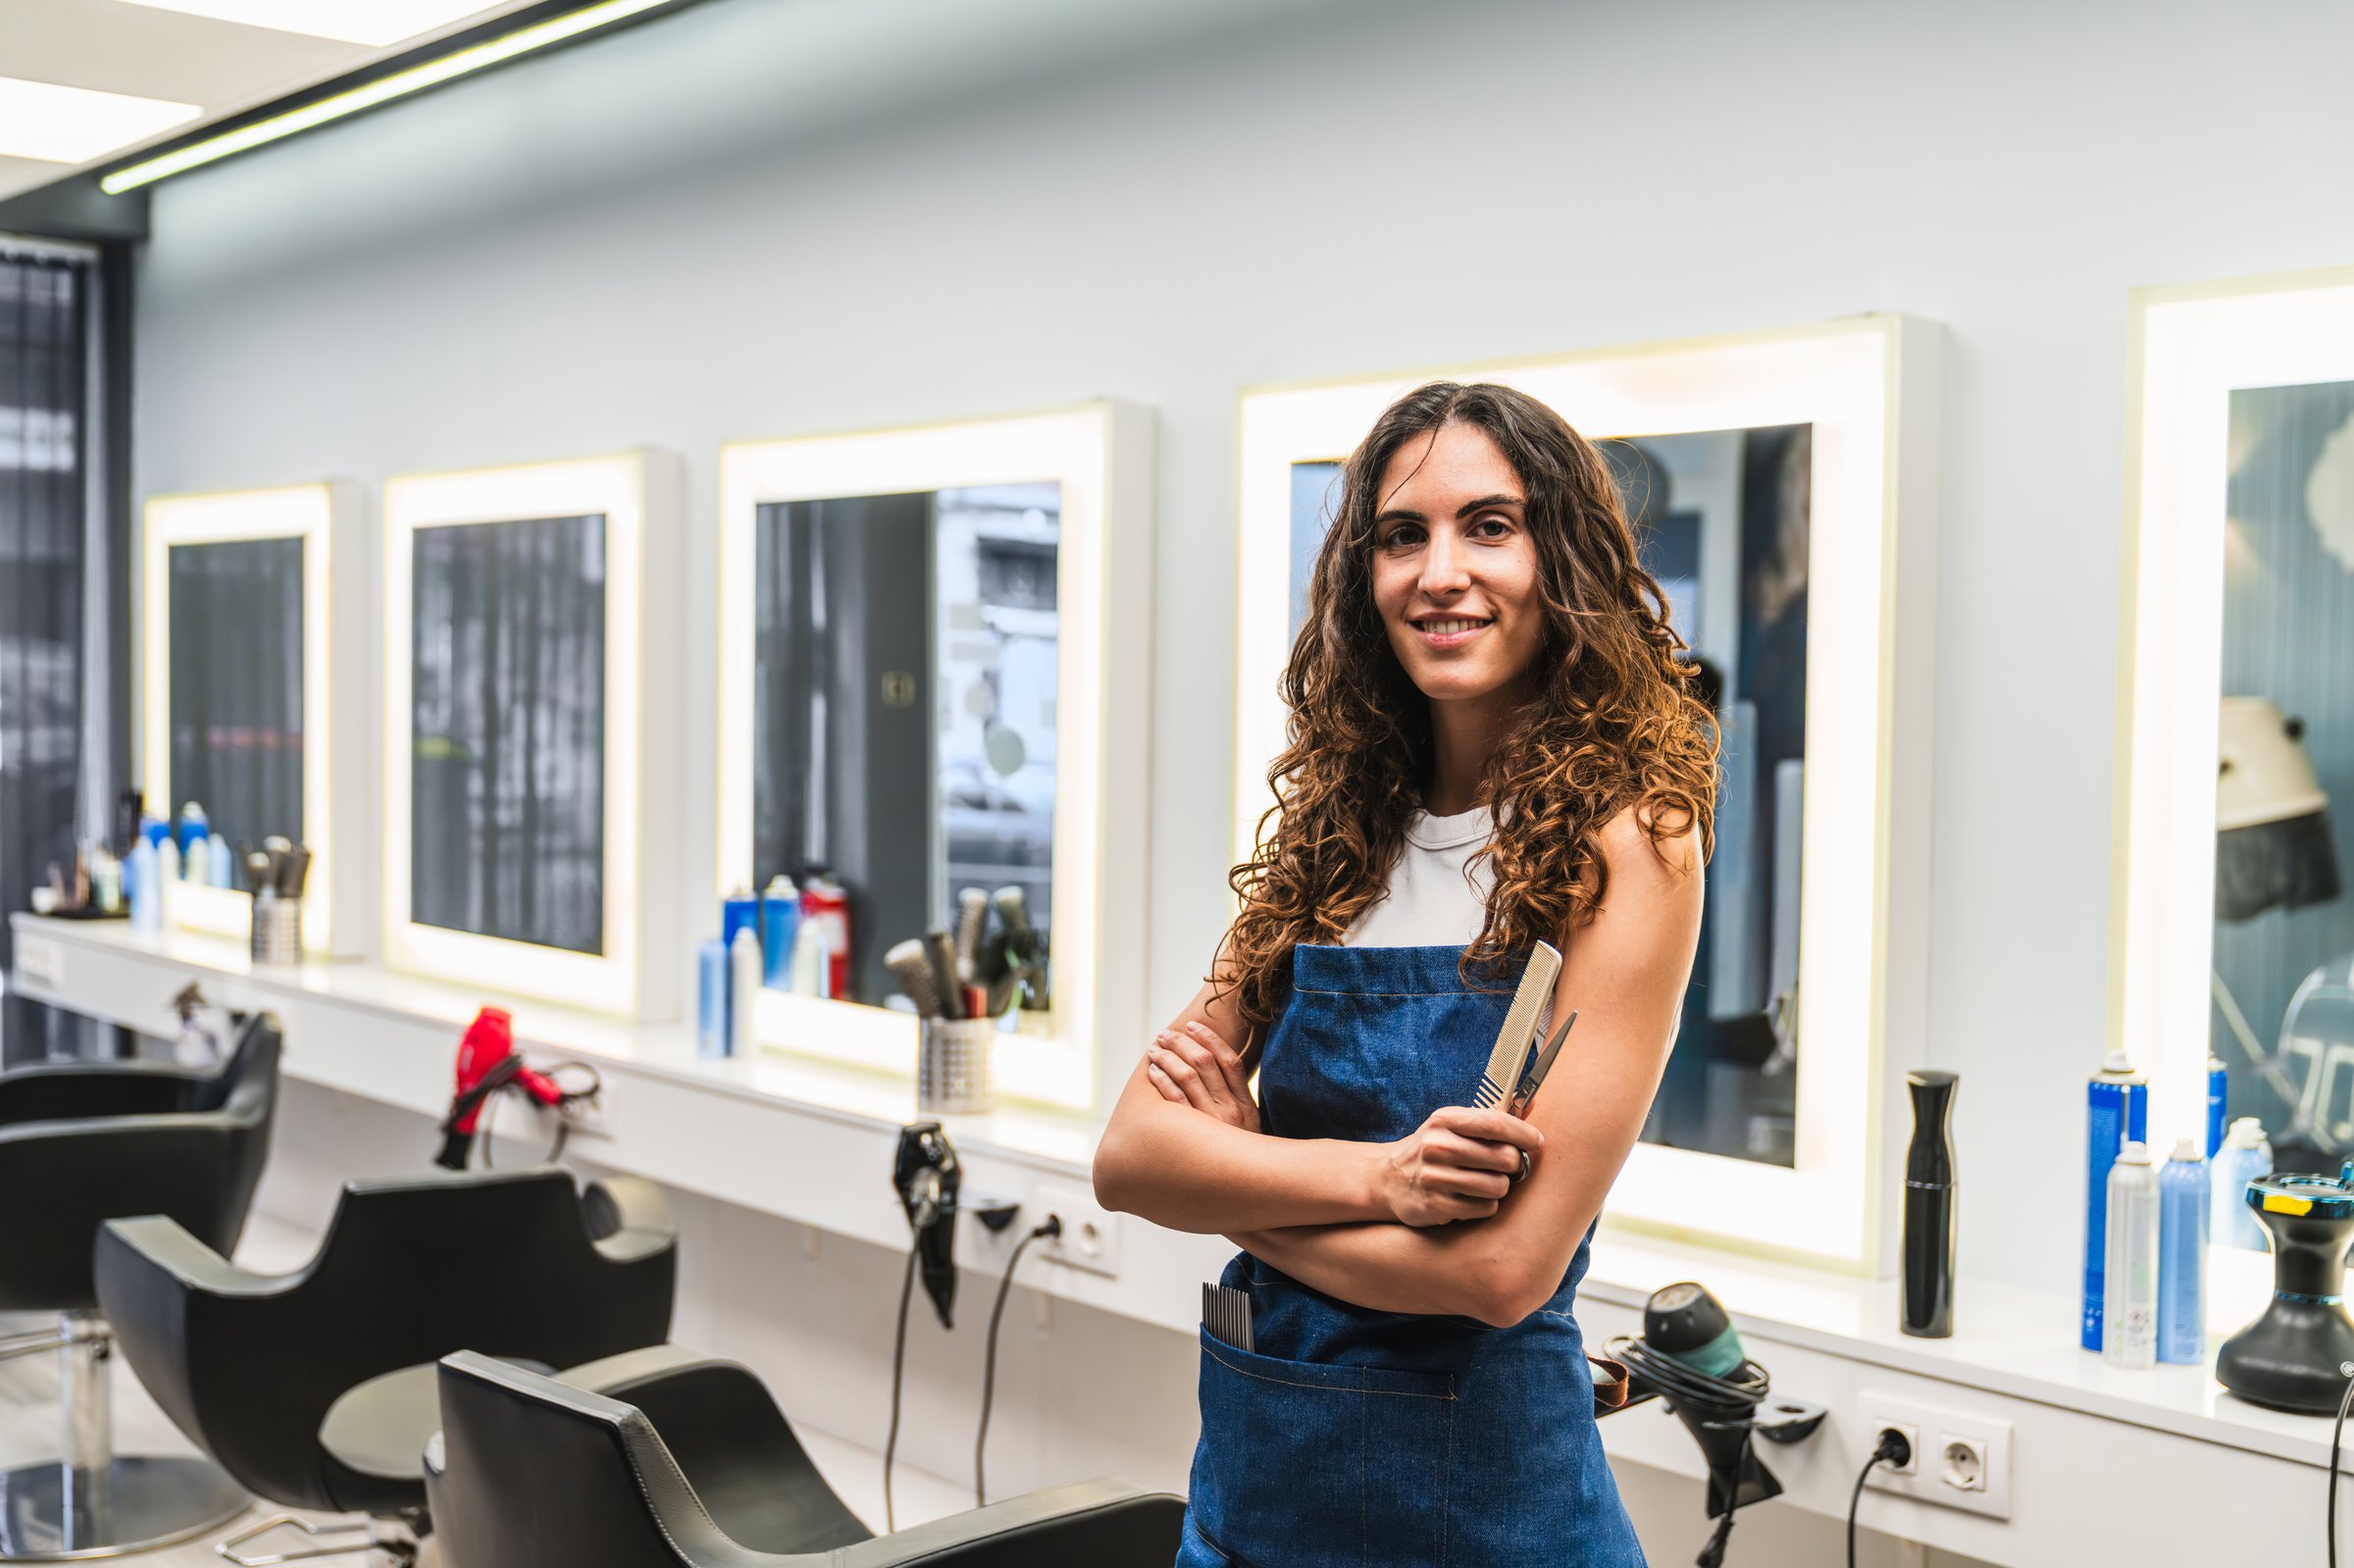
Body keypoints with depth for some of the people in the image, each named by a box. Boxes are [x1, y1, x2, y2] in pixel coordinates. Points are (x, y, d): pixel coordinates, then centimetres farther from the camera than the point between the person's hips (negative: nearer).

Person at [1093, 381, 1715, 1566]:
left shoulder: (1625, 839, -14)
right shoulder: (1338, 832, 2)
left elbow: (1504, 1267, -20)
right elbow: (1127, 1157, -4)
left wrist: (1233, 1179, -7)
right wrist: (1368, 1176, -20)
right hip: (1252, 1459, 5)